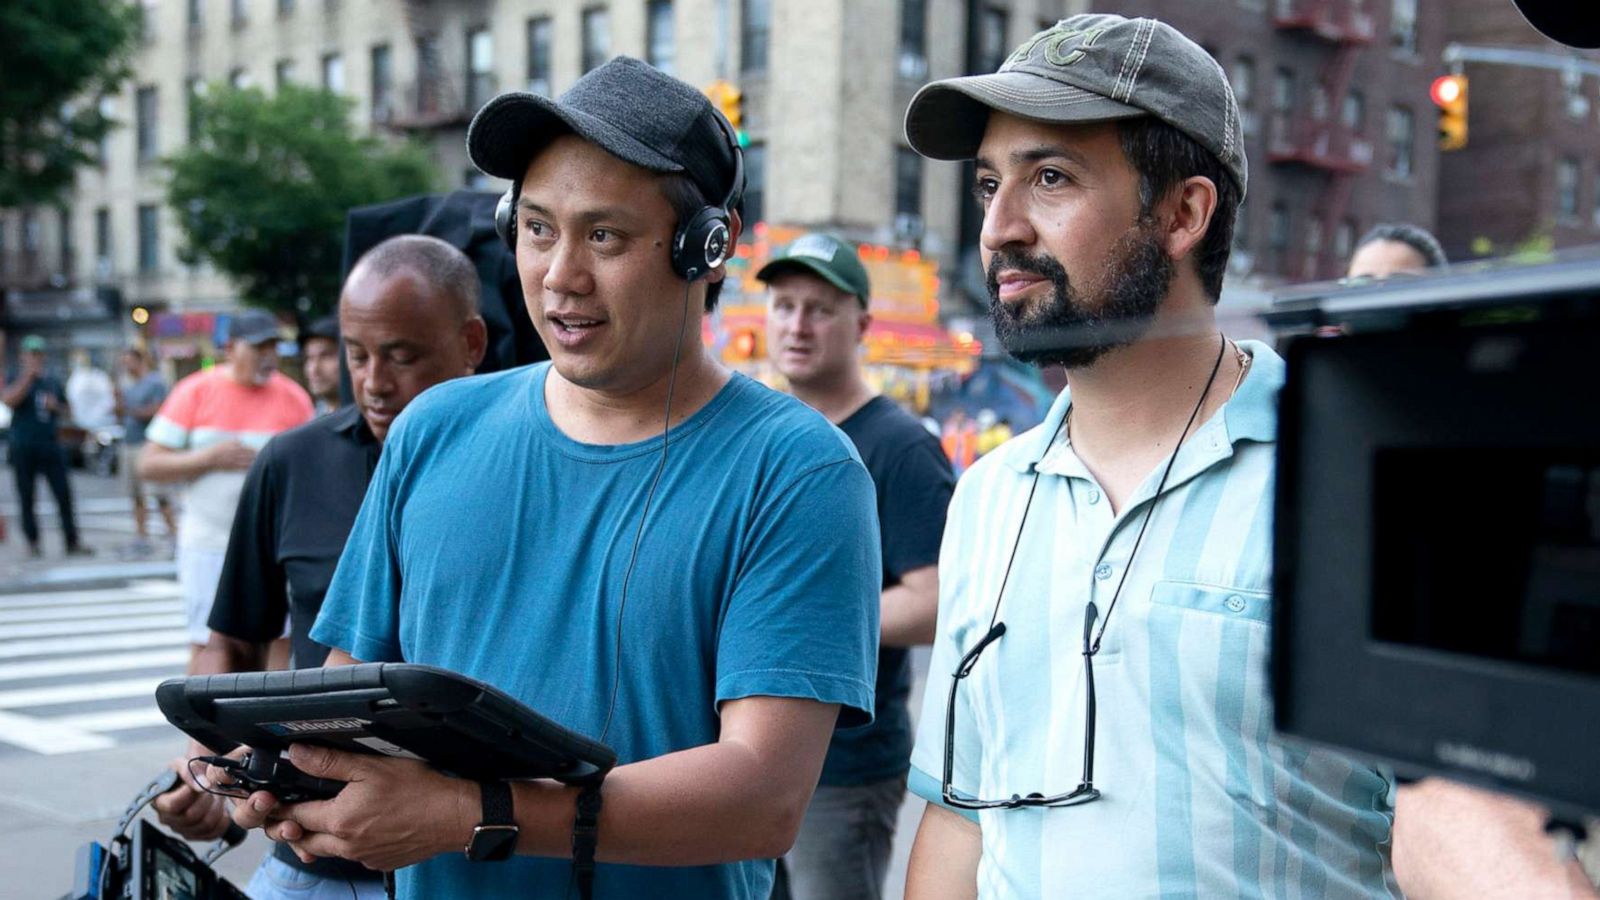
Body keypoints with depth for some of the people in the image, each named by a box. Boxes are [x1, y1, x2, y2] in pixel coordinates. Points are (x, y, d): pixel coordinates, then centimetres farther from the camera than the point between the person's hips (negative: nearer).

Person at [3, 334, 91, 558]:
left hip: (51, 446, 2)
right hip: (24, 449, -2)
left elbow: (68, 414, 20)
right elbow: (8, 399, -16)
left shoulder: (54, 382, 14)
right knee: (26, 497, 2)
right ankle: (33, 543, 10)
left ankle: (72, 543, -2)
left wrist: (56, 406, -2)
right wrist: (28, 376, -17)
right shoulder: (16, 379, 5)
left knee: (64, 495, -4)